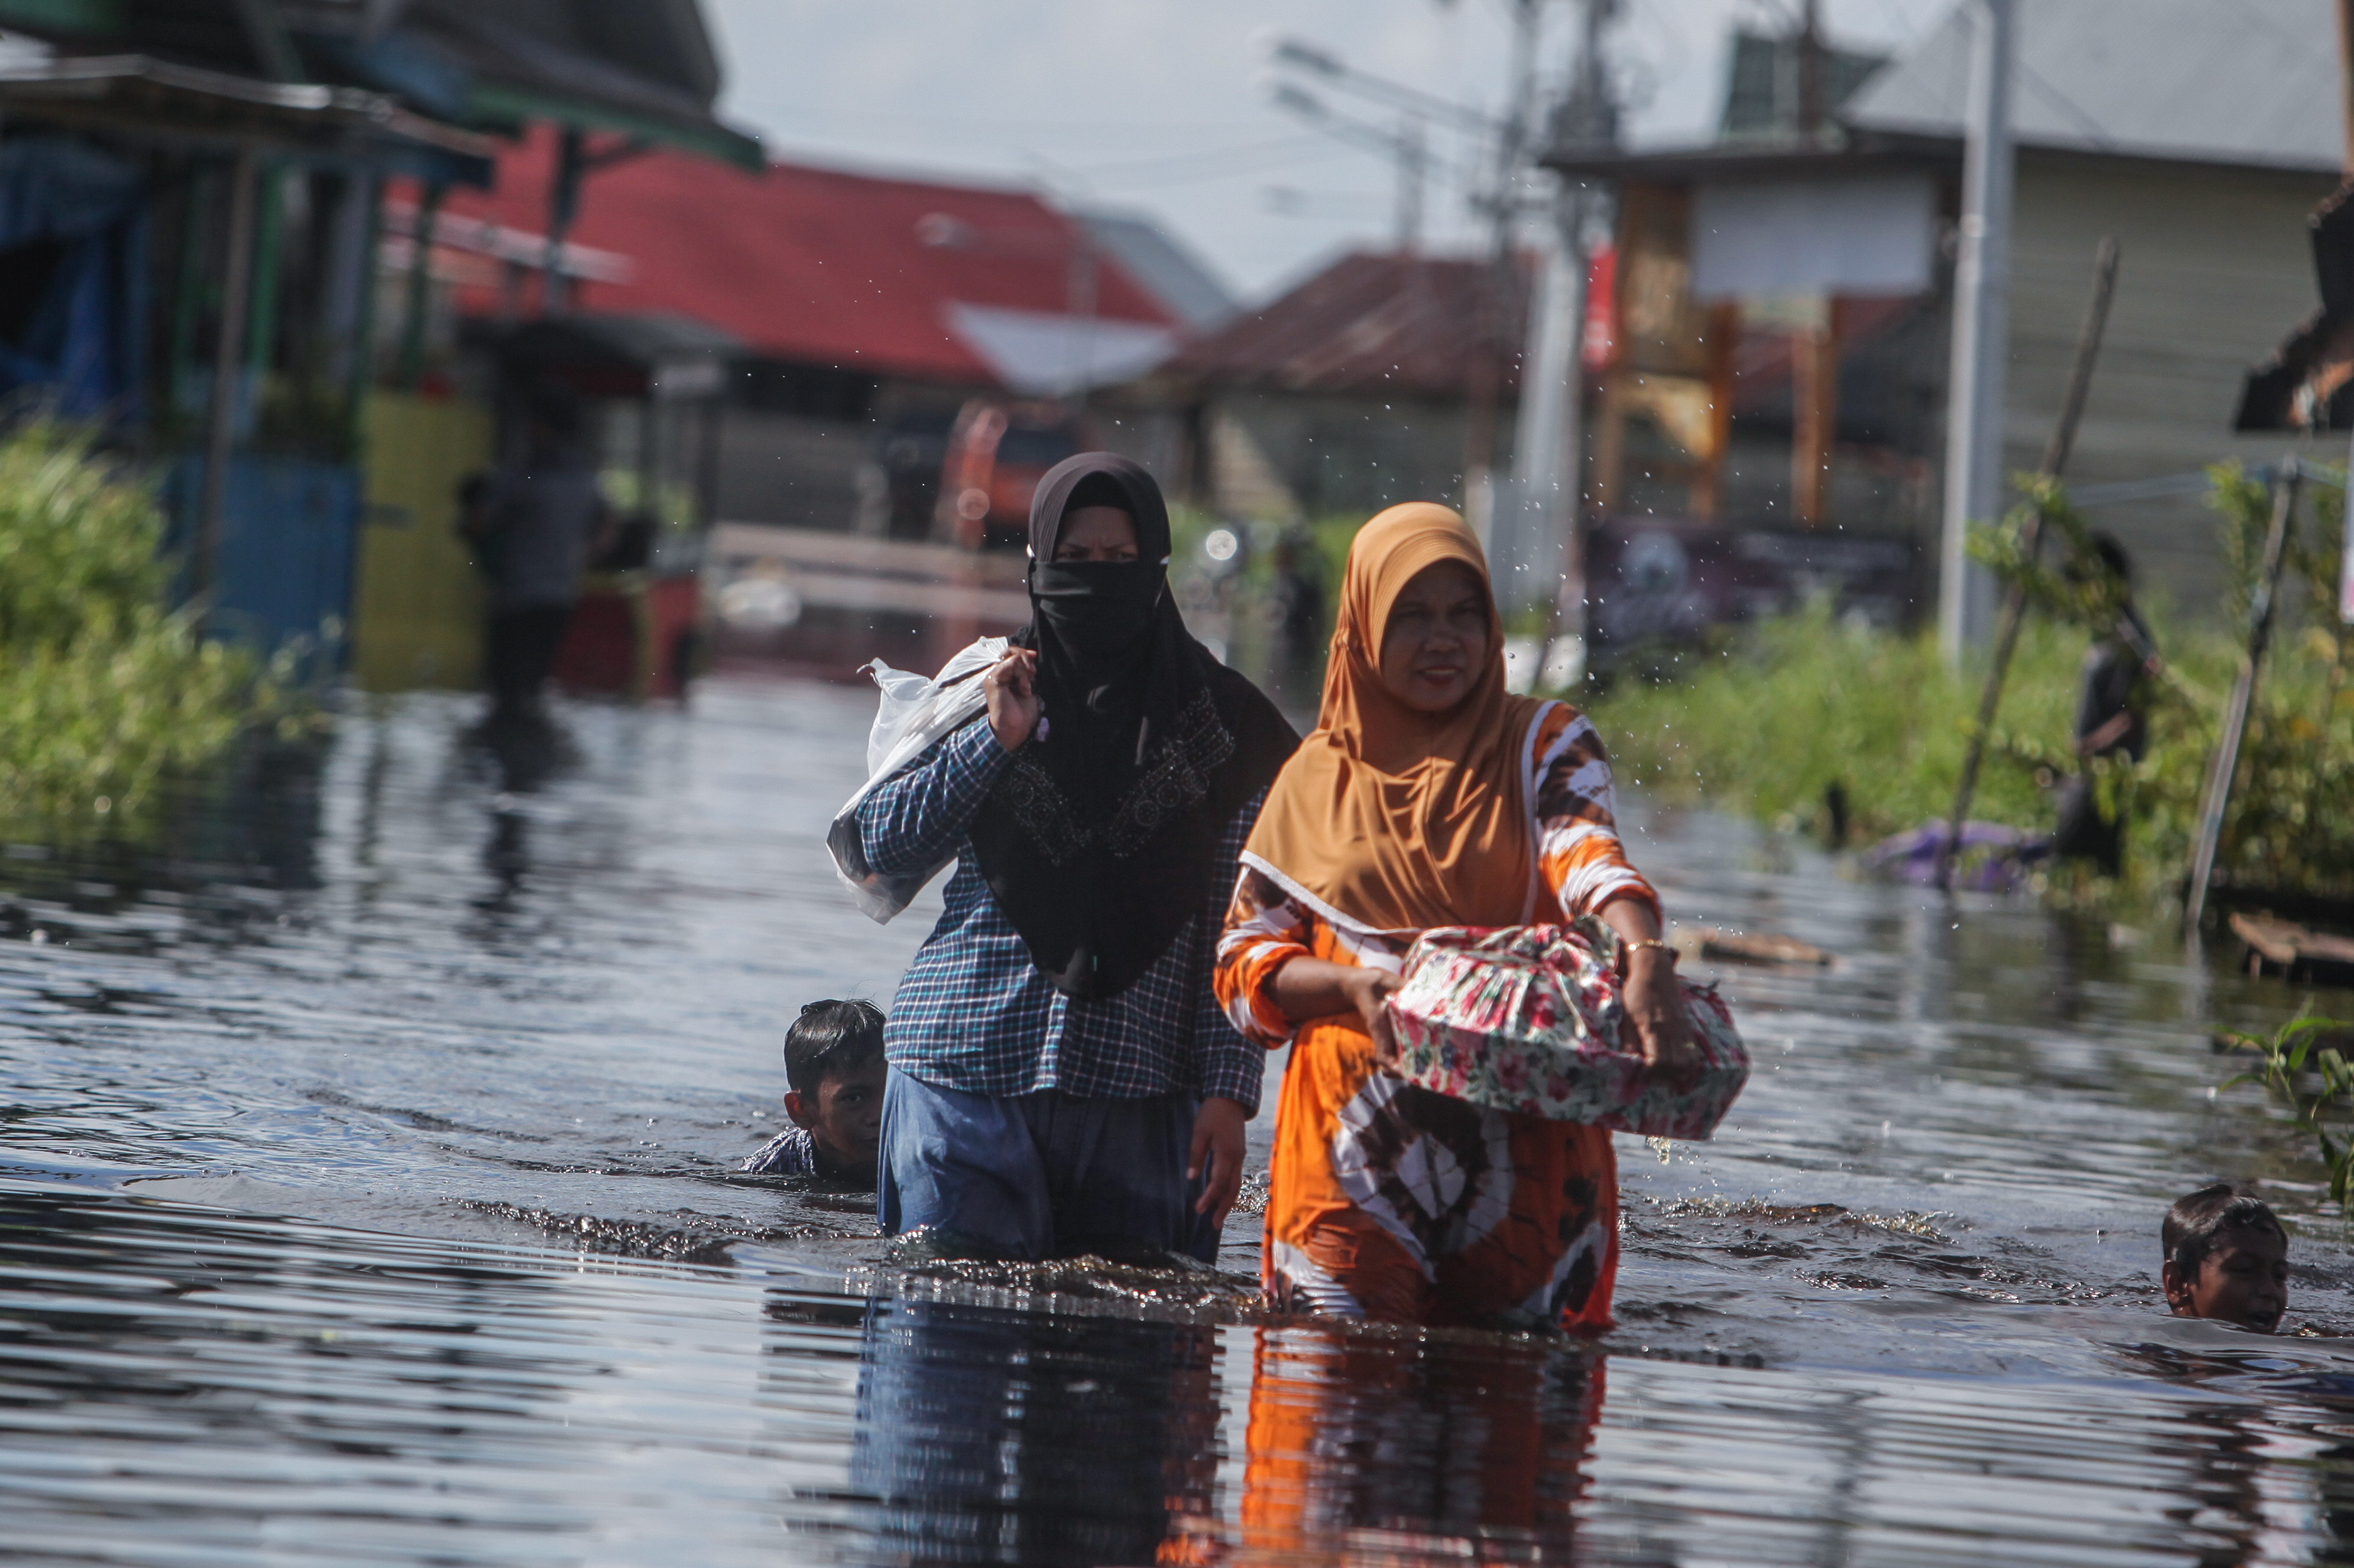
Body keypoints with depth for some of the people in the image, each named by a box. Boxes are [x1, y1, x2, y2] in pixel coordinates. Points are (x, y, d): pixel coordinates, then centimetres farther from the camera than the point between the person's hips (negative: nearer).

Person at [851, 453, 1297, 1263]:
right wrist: (996, 739, -5)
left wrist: (1229, 1090, -5)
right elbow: (882, 841, 7)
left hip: (1138, 1087, -1)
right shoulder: (981, 693, 12)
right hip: (965, 1073, 1)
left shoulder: (1221, 723, 6)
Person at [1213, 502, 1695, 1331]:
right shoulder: (1317, 777, 11)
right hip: (1353, 1144, 1)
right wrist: (1352, 985, -11)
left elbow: (1589, 856, -15)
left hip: (1525, 1144, -1)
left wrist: (1646, 959, -36)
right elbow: (1244, 964, 9)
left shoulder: (1544, 744, 6)